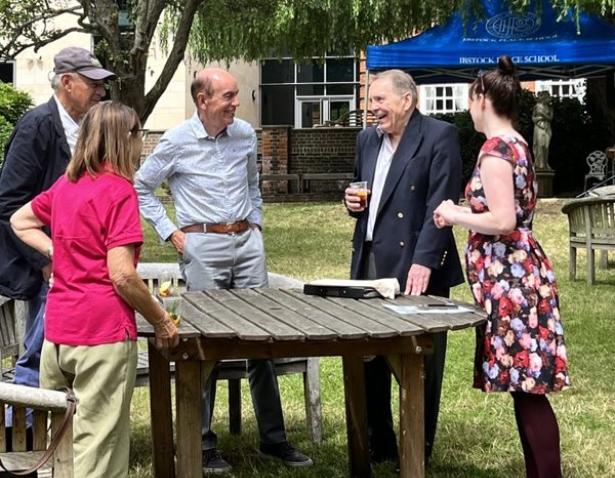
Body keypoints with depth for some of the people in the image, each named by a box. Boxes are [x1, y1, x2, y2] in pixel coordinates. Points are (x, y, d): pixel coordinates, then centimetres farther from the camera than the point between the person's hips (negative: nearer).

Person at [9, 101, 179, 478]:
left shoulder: (65, 184, 10)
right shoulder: (119, 190, -11)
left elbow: (19, 222, 26)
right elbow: (121, 275, -16)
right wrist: (162, 321, -5)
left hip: (57, 330, 7)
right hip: (104, 335, -7)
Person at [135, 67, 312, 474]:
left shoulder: (246, 135, 7)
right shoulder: (177, 142, -6)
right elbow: (141, 188, 2)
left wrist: (256, 222, 14)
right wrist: (170, 232, -3)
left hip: (247, 242, 4)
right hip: (203, 246, -4)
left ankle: (273, 438, 15)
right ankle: (203, 444, 10)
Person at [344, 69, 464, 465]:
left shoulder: (439, 136, -8)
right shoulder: (368, 139, 14)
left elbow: (441, 205, -16)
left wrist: (424, 261, -24)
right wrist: (354, 202, 3)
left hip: (415, 268, -7)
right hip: (370, 264, 7)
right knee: (369, 359, 11)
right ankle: (379, 445, 25)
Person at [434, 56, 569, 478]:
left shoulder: (496, 148, -15)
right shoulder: (516, 144, 14)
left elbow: (503, 222, -22)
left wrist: (455, 216, -8)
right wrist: (465, 213, 16)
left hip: (508, 274, -10)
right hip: (519, 269, 10)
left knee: (526, 386, -6)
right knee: (525, 386, 12)